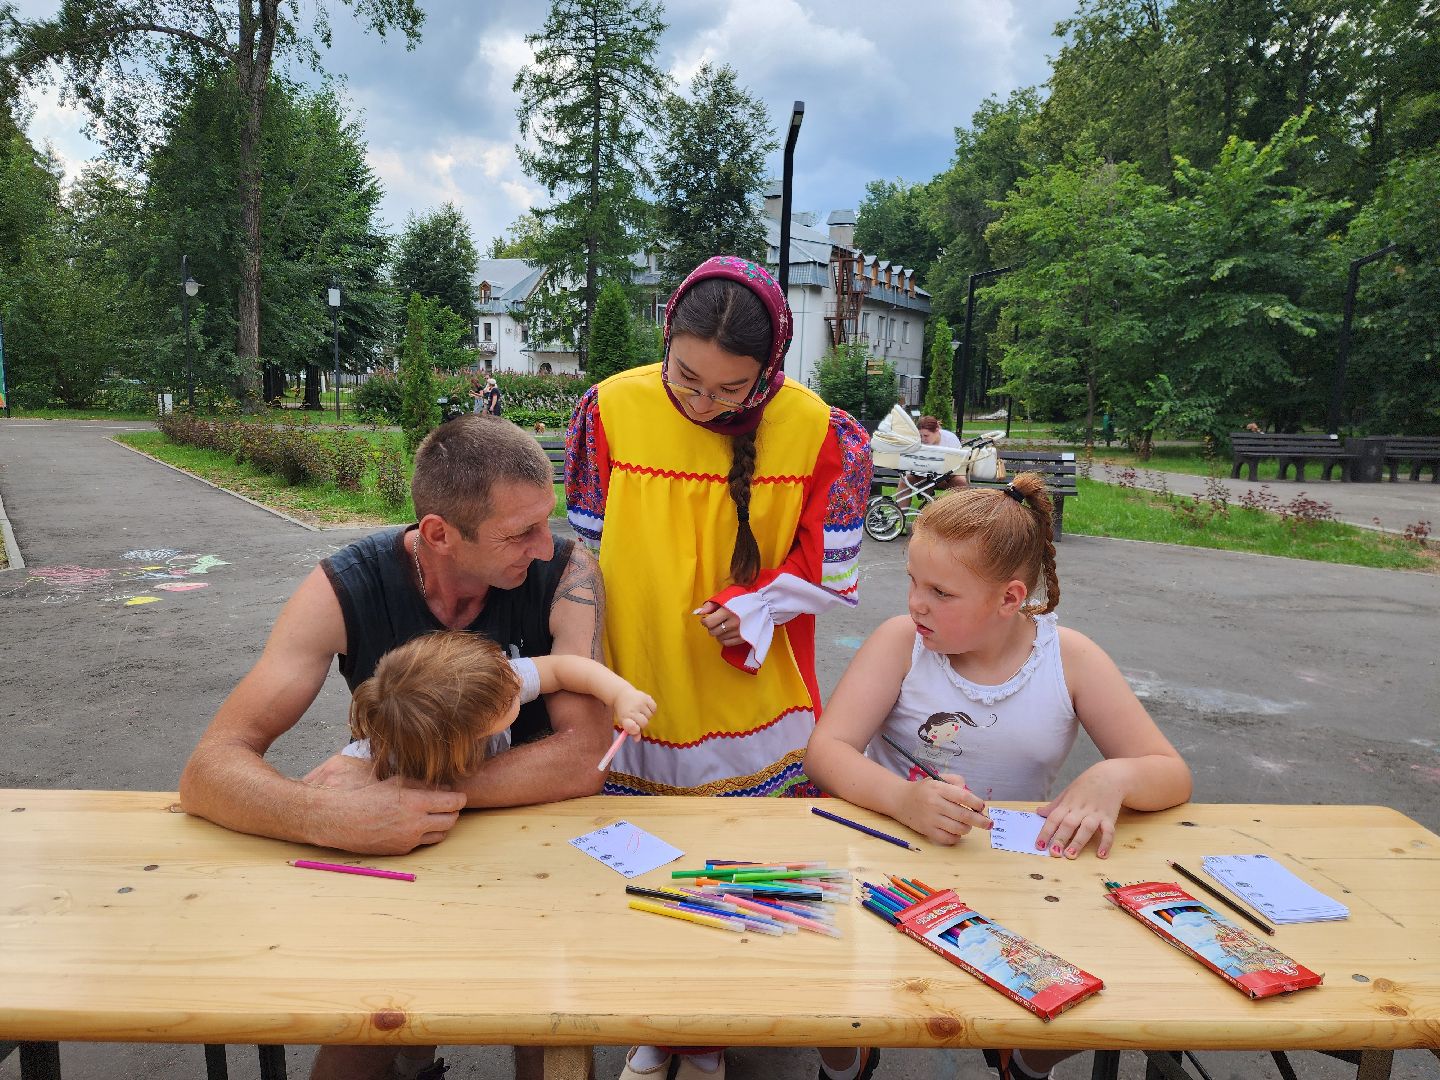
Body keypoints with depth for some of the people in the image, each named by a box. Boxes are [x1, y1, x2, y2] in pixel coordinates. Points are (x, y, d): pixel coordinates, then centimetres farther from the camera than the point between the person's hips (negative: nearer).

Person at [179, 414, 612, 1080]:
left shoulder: (565, 575, -18)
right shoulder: (345, 589, -16)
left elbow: (583, 758, -26)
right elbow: (210, 769, -20)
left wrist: (390, 780, -31)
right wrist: (330, 818, -41)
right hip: (392, 854, 1)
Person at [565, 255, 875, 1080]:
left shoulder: (818, 431, -10)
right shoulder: (612, 408, -7)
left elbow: (834, 571, -1)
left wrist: (754, 607, -16)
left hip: (755, 715, -1)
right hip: (637, 703, 1)